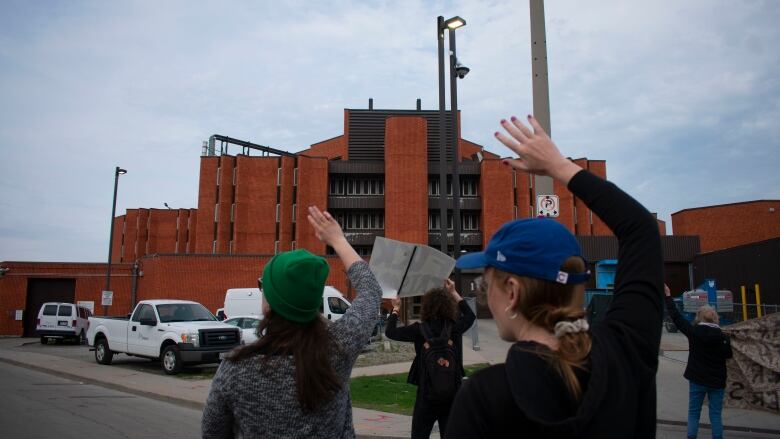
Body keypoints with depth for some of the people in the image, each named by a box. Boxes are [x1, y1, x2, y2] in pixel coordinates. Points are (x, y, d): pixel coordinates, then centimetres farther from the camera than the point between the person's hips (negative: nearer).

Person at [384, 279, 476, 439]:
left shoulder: (420, 329, -11)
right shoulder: (456, 327, -3)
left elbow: (390, 332, 2)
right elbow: (470, 315, 20)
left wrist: (395, 308, 16)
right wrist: (454, 292, 27)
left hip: (427, 394, -3)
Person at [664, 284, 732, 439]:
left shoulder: (693, 332, -11)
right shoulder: (723, 337, -8)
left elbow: (676, 317, -5)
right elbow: (728, 355, 7)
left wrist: (668, 296, 1)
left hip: (697, 379, -1)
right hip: (717, 380, 1)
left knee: (693, 413, 9)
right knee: (716, 414, 9)